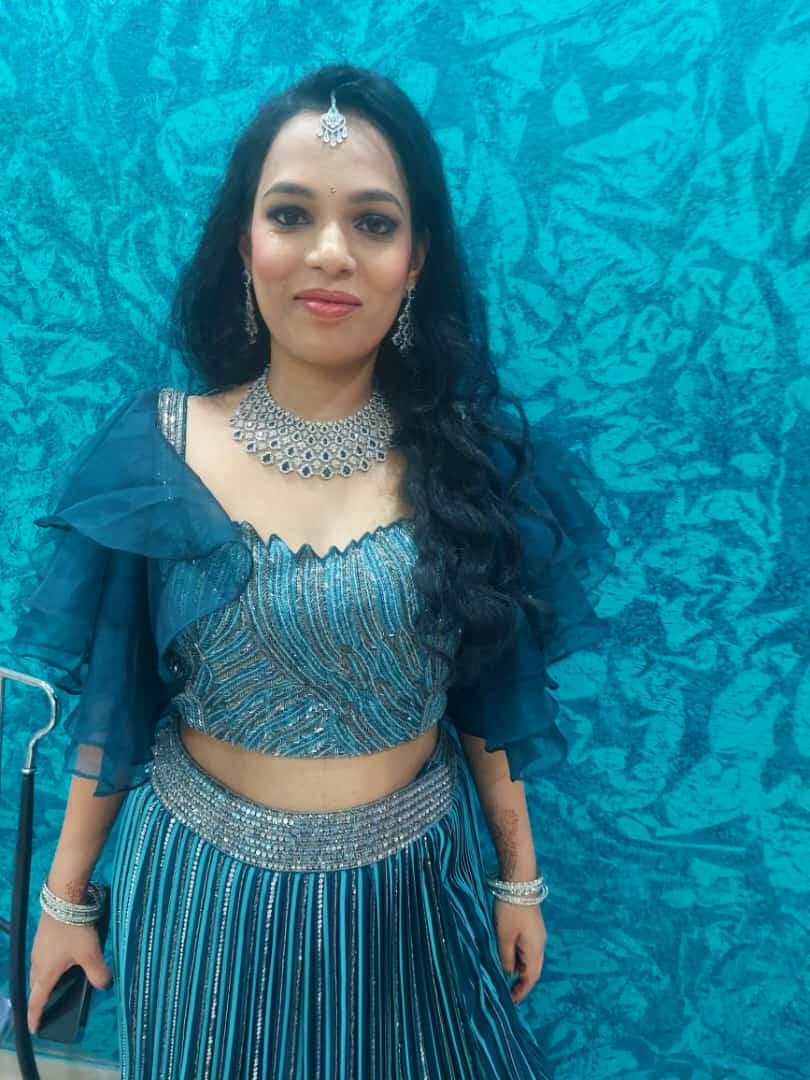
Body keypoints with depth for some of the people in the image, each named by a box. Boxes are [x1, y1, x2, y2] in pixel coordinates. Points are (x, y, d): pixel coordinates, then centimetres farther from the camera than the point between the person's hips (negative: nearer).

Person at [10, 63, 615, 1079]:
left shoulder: (465, 453, -10)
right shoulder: (153, 450, -11)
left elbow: (487, 697, -1)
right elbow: (111, 705, -3)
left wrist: (519, 875, 7)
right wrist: (66, 897, 4)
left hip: (413, 887, 1)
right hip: (204, 892, 0)